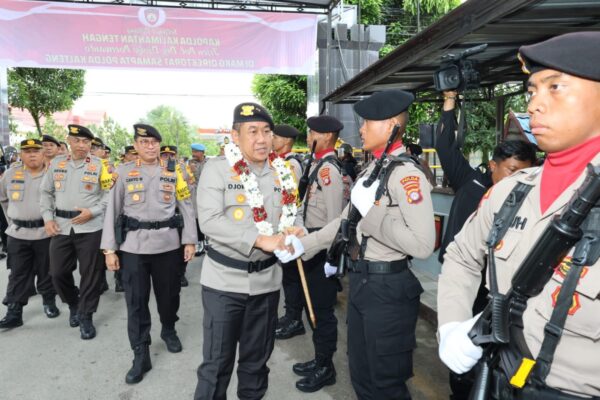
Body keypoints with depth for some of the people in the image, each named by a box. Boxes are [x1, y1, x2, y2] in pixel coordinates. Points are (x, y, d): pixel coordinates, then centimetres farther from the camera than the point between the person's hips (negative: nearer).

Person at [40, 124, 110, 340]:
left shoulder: (99, 165, -2)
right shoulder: (56, 163, 7)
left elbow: (109, 194, -2)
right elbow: (46, 193, 13)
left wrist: (92, 211, -15)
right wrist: (47, 218, 2)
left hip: (90, 227, -3)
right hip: (61, 227, 3)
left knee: (90, 274, 3)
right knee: (58, 272, 8)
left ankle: (85, 316, 18)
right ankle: (73, 304, 35)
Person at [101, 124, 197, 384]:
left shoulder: (174, 171, 4)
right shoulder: (124, 171, 2)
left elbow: (186, 207, 6)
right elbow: (112, 210, 2)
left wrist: (189, 240, 0)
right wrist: (109, 248, -1)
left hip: (168, 244, 1)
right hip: (133, 246, -1)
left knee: (168, 294, 14)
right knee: (136, 301, 4)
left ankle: (169, 330, 42)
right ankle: (141, 355, 17)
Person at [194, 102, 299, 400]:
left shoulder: (282, 173, 4)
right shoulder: (217, 168, -10)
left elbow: (292, 216, 10)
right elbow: (209, 221, -19)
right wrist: (261, 240, -26)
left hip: (267, 279, 4)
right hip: (224, 279, -4)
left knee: (257, 357, 20)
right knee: (217, 361, 8)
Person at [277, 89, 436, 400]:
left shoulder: (407, 174, -19)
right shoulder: (371, 169, 10)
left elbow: (423, 245, -29)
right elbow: (347, 220, 17)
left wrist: (371, 211, -23)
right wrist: (304, 244, 12)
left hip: (388, 288, -9)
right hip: (360, 282, 9)